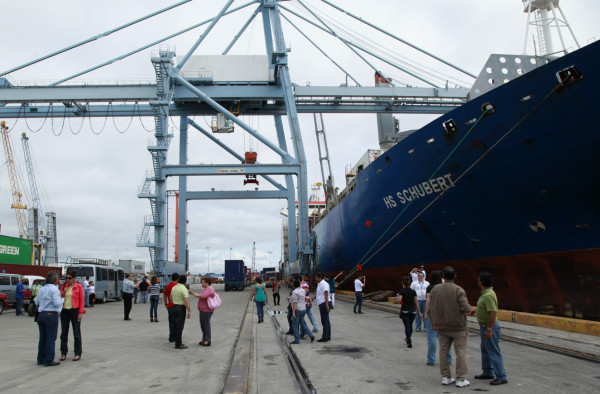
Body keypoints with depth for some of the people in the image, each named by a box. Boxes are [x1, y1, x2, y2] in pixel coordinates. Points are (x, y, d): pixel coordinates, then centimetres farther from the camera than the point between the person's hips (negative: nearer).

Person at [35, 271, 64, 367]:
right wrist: (62, 300, 1)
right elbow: (57, 303, -18)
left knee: (42, 338, 15)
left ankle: (41, 359, 21)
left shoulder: (41, 289, 12)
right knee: (51, 338, -1)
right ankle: (48, 360, 1)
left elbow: (37, 303, 17)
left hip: (41, 315, 8)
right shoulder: (54, 289, -12)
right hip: (51, 315, -8)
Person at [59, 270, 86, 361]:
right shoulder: (63, 286, 9)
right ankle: (63, 353, 20)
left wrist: (81, 312, -11)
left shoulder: (79, 287, -3)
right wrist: (63, 292, -9)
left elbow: (82, 300, -5)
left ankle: (78, 354, 9)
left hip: (74, 311, -4)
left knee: (76, 333, 1)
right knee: (64, 333, 8)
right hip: (64, 311, 4)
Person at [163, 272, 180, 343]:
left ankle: (171, 338, 26)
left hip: (169, 307, 9)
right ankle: (172, 339, 3)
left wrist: (166, 304, 23)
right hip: (174, 307, -9)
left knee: (171, 323, 17)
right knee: (174, 323, -2)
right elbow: (171, 297, -26)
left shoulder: (168, 285, 11)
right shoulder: (175, 286, -18)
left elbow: (164, 296, 18)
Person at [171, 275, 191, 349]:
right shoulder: (184, 289, -17)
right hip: (181, 309, -8)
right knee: (180, 327, -3)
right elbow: (186, 301, -22)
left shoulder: (174, 288, 7)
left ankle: (178, 342, 22)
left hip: (174, 307, 8)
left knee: (177, 326, 15)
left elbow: (171, 298, 18)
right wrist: (189, 312, -19)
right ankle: (178, 344, 1)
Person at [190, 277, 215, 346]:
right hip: (203, 310, 10)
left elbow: (203, 296, -26)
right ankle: (204, 339, 24)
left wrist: (195, 295, -13)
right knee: (203, 325, 15)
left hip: (206, 310, -10)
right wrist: (193, 293, 9)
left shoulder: (209, 289, -15)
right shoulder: (206, 289, 18)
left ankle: (207, 341, 1)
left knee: (206, 324, -5)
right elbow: (200, 296, 20)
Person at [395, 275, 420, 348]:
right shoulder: (413, 291, 2)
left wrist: (395, 302, -3)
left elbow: (399, 300, -24)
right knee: (410, 325, 20)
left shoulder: (402, 291, -9)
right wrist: (419, 311, 7)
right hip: (413, 311, 4)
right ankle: (408, 338, 38)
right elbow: (416, 302, 3)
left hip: (405, 311, -4)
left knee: (407, 326, 1)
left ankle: (409, 343, -3)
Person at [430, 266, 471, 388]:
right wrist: (469, 308, 5)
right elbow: (466, 308, -19)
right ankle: (461, 379, 8)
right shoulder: (459, 290, -15)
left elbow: (431, 308, 6)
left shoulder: (435, 290, 1)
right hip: (458, 327, -4)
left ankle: (446, 377, 17)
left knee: (443, 351, 10)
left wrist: (434, 324, 16)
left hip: (442, 327, 4)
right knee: (460, 352, 4)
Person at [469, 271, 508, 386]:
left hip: (489, 326, -11)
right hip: (484, 326, 11)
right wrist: (476, 310, 21)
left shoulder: (488, 295, -25)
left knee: (494, 352, -3)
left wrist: (489, 329, -26)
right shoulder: (485, 293, 7)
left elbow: (493, 312, -29)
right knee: (485, 350, 20)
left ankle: (501, 377, 4)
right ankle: (488, 372, 32)